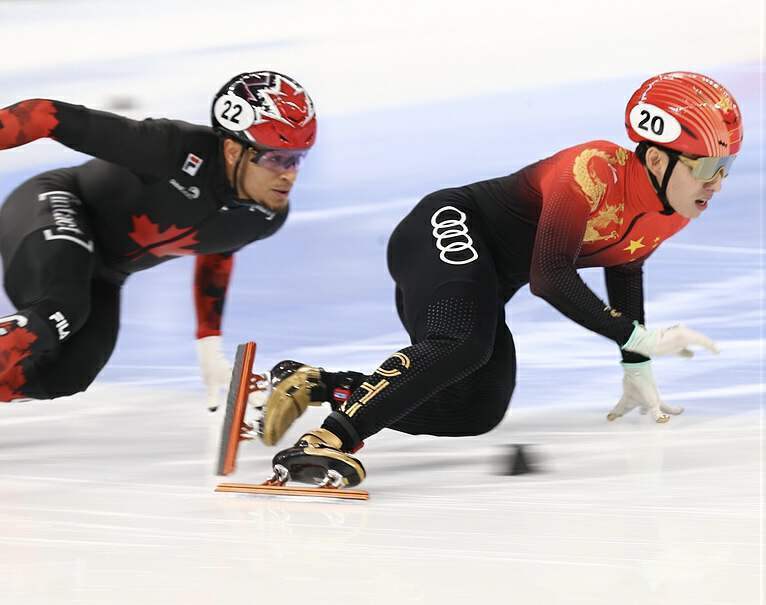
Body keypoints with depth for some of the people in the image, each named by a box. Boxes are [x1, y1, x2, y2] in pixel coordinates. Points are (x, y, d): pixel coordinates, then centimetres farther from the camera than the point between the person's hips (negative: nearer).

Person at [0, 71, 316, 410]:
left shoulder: (269, 217, -11)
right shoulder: (179, 149, -33)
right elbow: (54, 118, -30)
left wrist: (209, 347, 13)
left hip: (101, 273, 7)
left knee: (66, 377, -12)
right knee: (60, 311, -36)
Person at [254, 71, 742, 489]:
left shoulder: (674, 209, 0)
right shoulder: (593, 172, -27)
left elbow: (624, 268, 19)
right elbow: (549, 277, -30)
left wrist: (637, 370, 21)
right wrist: (636, 337, -28)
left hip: (483, 278, 10)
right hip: (451, 228, -10)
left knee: (478, 412, 4)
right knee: (461, 344, -37)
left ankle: (314, 385, 8)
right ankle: (332, 439, -45)